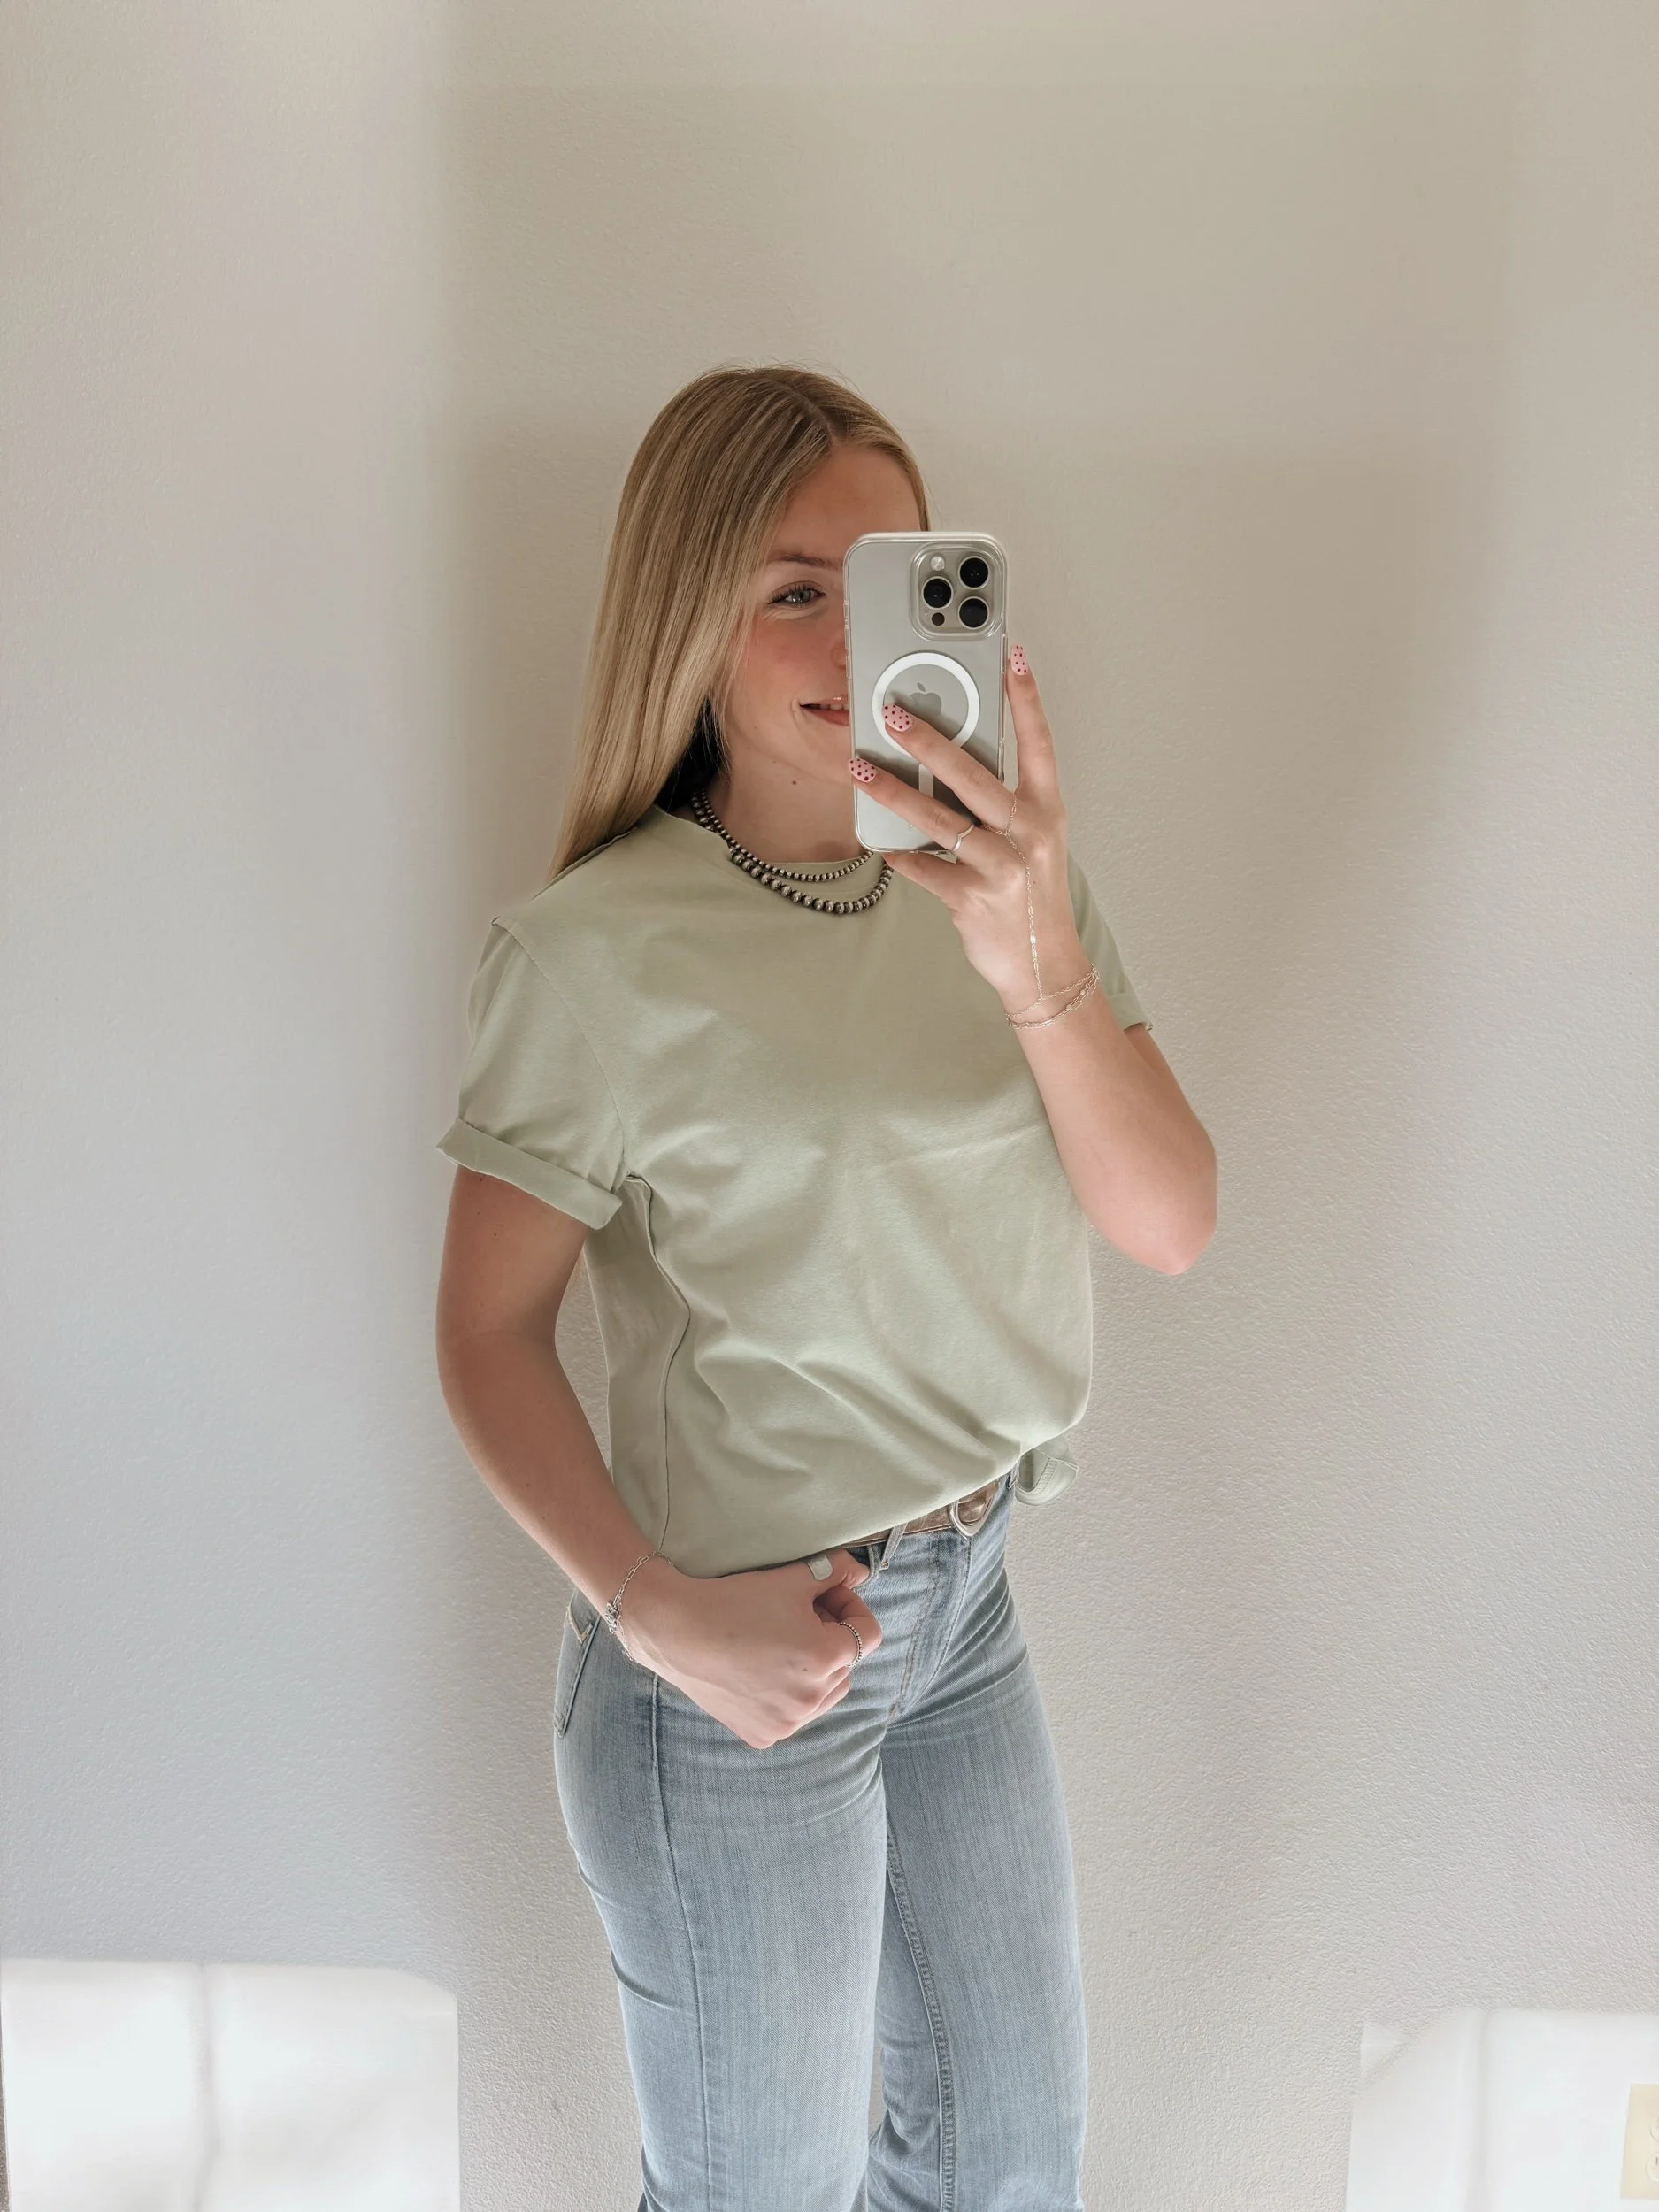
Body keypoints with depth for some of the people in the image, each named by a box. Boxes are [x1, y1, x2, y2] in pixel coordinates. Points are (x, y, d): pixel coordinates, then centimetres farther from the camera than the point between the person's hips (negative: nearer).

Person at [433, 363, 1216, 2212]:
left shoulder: (1001, 877, -3)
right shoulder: (598, 950, -18)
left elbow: (1172, 1227, -11)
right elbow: (488, 1329, -11)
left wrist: (1043, 973, -27)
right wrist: (654, 1614, -22)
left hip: (968, 1604, 5)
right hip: (742, 1658, -5)